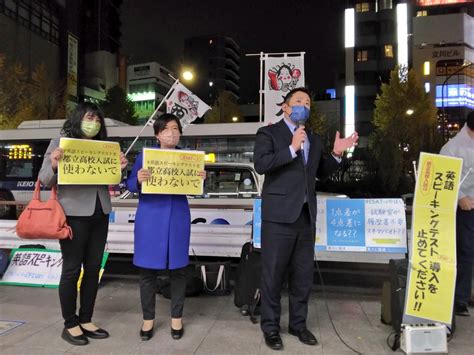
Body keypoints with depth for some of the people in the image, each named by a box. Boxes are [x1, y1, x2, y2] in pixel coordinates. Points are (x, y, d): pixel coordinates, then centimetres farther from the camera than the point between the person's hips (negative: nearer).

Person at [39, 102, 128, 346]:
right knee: (72, 269, 2)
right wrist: (54, 165, -23)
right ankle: (70, 325, 17)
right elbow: (45, 181, -3)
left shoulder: (103, 146, 13)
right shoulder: (60, 141, -1)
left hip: (100, 213, 5)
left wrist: (119, 168, -1)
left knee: (93, 268, 10)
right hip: (73, 213, -5)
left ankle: (86, 320, 23)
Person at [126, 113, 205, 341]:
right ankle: (148, 319, 21)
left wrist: (201, 180, -11)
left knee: (177, 269, 7)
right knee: (147, 269, 5)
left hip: (178, 218, 1)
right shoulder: (144, 155, 2)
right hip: (150, 217, -1)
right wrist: (139, 180, -22)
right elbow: (131, 185, 0)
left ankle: (176, 317, 23)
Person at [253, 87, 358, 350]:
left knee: (303, 274, 14)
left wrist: (336, 155, 4)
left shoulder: (314, 139, 17)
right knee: (273, 274, 4)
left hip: (306, 215, 6)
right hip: (279, 215, -6)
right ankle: (270, 327, 20)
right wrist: (291, 148, -19)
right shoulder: (269, 133, -1)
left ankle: (298, 323, 30)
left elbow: (321, 173, 20)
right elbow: (260, 164, -17)